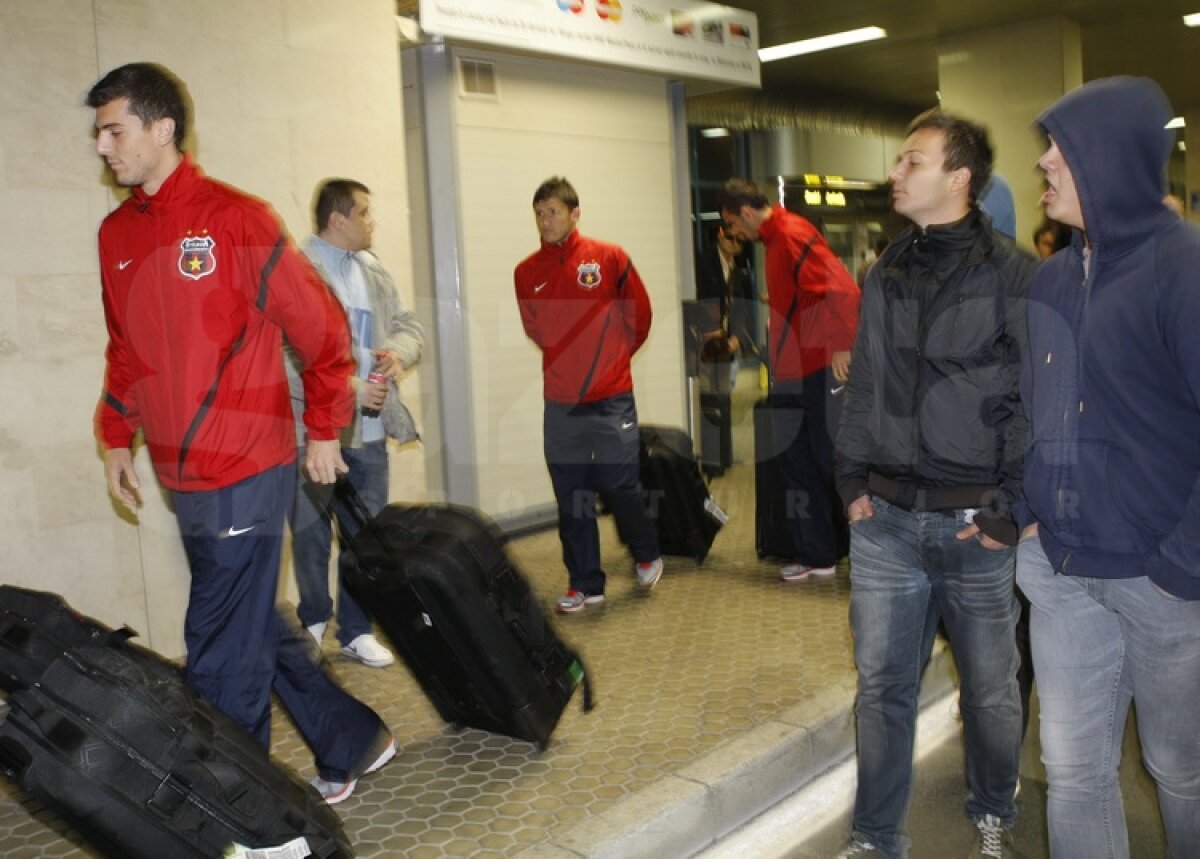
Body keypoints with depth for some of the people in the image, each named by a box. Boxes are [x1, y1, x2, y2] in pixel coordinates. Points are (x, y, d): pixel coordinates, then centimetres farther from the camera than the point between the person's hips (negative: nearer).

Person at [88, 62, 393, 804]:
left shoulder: (235, 218, -10)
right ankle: (354, 744, 34)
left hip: (247, 473, -7)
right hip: (185, 479, 7)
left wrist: (324, 430, -4)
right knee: (257, 633, 16)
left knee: (223, 661, 0)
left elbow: (321, 326, -7)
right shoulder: (117, 233, 10)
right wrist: (117, 437, 15)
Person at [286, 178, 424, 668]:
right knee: (312, 537, 11)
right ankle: (314, 622, 32)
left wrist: (399, 352, -6)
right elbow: (289, 356, -21)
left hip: (369, 430, 6)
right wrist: (351, 390, -20)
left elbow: (408, 325, 16)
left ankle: (356, 630, 27)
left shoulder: (374, 269, 13)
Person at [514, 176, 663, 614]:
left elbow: (640, 315, 4)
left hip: (612, 400, -2)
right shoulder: (526, 272, 2)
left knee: (620, 484, 2)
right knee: (572, 498, 7)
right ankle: (585, 584, 20)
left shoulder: (610, 258, -4)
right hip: (560, 404, 3)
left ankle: (647, 554, 29)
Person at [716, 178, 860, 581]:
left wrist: (840, 345, -24)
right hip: (792, 373, 10)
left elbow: (842, 289, -25)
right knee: (797, 462, 12)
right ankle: (815, 553, 21)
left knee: (833, 461, -2)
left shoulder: (792, 233, -15)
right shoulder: (776, 239, 15)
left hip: (820, 370, -10)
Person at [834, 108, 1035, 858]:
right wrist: (854, 475, 6)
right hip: (886, 518, 4)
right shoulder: (887, 274, 9)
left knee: (990, 686, 13)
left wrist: (1011, 506, -12)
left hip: (974, 519, -3)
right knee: (882, 684, 9)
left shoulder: (1013, 274, -7)